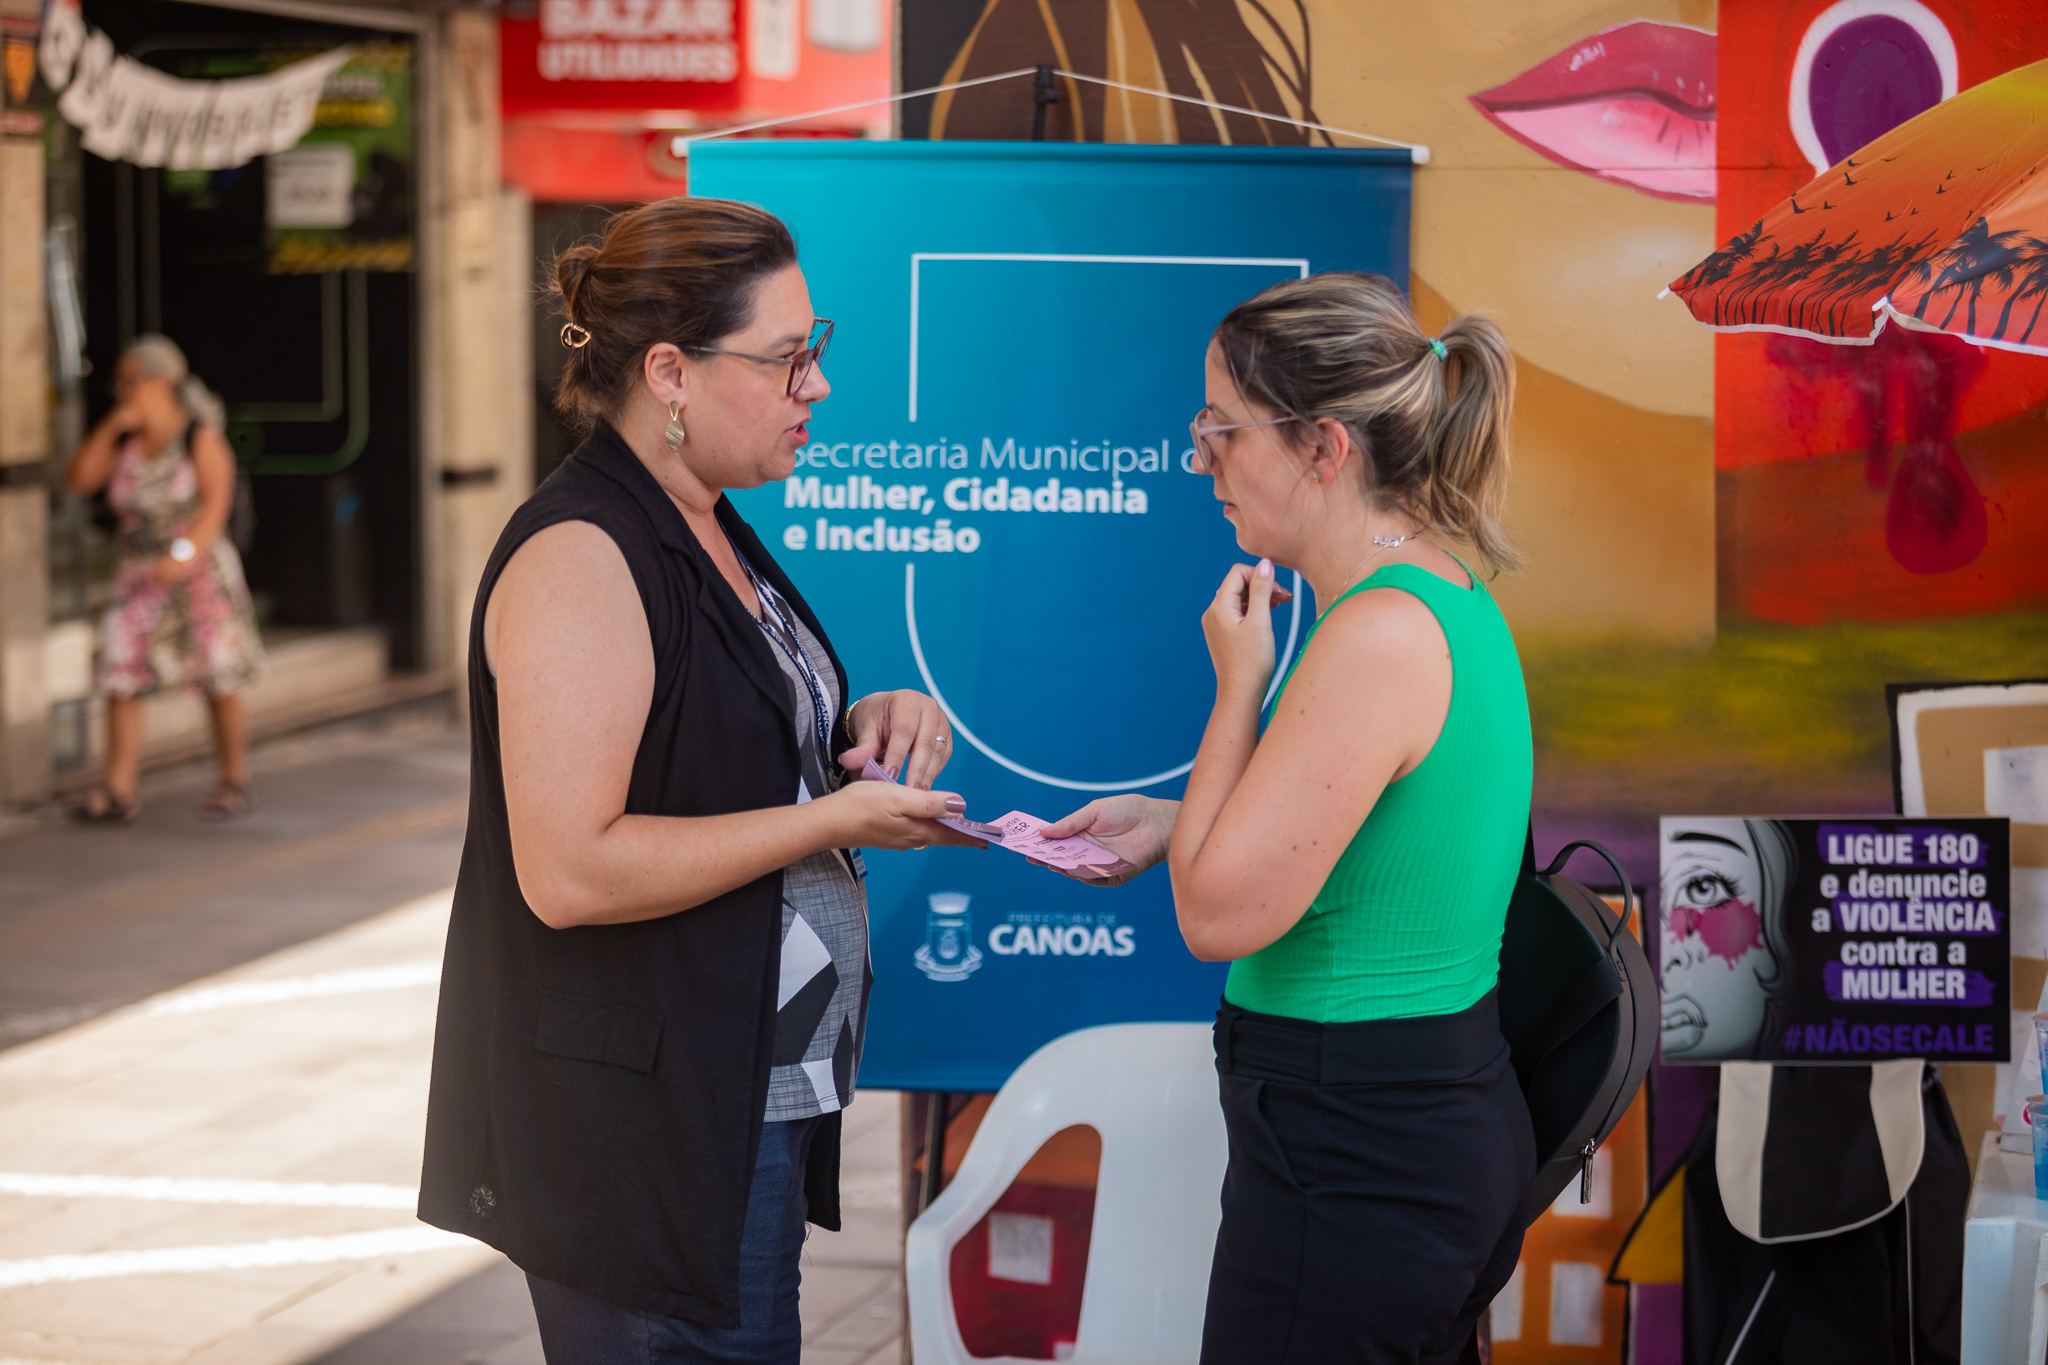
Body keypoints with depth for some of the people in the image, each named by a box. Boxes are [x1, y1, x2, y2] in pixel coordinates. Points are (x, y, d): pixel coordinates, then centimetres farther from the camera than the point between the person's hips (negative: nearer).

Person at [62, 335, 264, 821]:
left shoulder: (199, 436, -7)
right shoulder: (124, 441, 8)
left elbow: (216, 502, -16)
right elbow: (77, 480, 2)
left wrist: (184, 553, -30)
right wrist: (109, 428, -7)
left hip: (198, 575, -5)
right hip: (138, 579, 5)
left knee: (219, 684, 2)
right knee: (120, 682, -6)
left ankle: (234, 783, 15)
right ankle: (118, 793, -8)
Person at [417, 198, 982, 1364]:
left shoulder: (705, 529, 13)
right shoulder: (580, 558, -18)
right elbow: (569, 870, -25)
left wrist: (859, 724, 6)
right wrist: (838, 817, -20)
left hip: (749, 1111, 10)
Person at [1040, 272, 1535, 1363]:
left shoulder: (1382, 634, -21)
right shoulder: (1452, 600, 9)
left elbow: (1222, 914, -21)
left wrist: (1239, 683, -10)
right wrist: (1174, 822, 14)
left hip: (1357, 1165, -10)